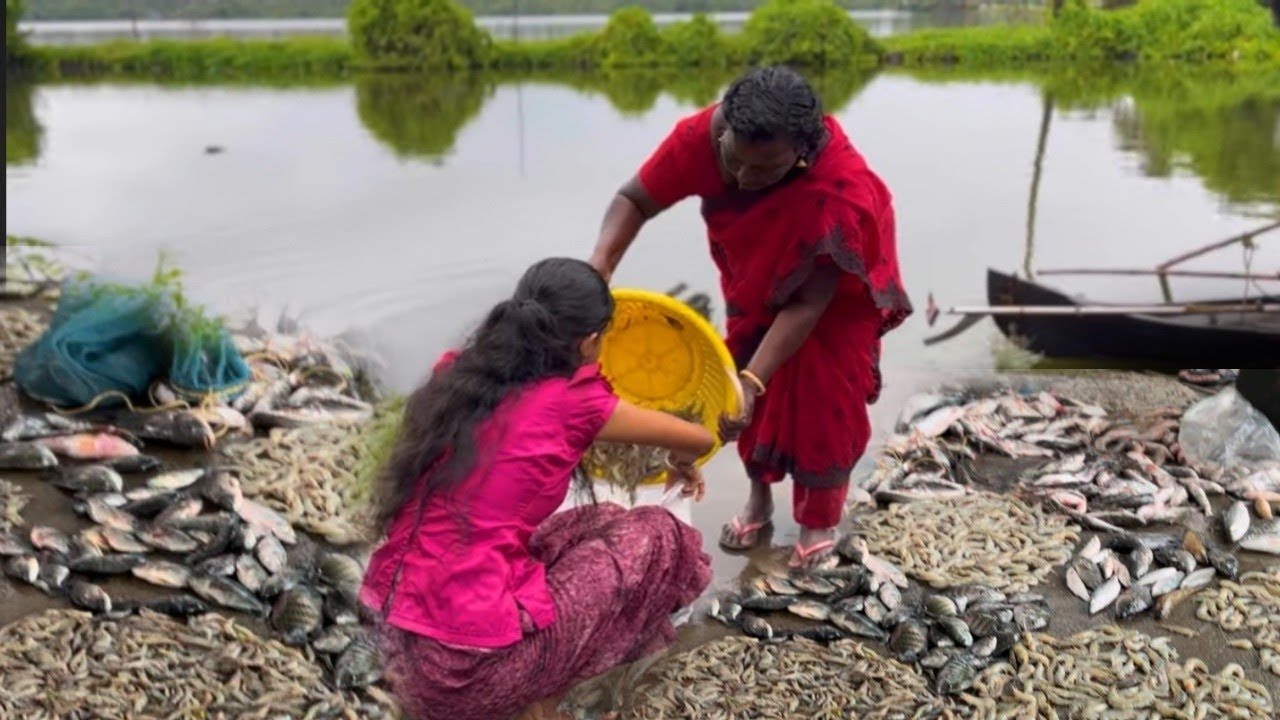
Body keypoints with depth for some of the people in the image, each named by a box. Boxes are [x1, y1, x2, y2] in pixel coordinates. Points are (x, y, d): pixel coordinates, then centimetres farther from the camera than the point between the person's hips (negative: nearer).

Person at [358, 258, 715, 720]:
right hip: (468, 667, -7)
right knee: (657, 537, 7)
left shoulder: (455, 375, 7)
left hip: (394, 635, 7)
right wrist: (682, 464, 29)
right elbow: (700, 439, 6)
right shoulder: (568, 403, -9)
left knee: (596, 524, 23)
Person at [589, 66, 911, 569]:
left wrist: (752, 380, -43)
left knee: (823, 399, 3)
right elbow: (635, 199, -22)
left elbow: (808, 302, -37)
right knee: (751, 394, 9)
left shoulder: (841, 189, -43)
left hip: (835, 290, -3)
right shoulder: (700, 135, -35)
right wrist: (598, 266, -40)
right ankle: (759, 496, 33)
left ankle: (820, 520, 25)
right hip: (755, 280, 3)